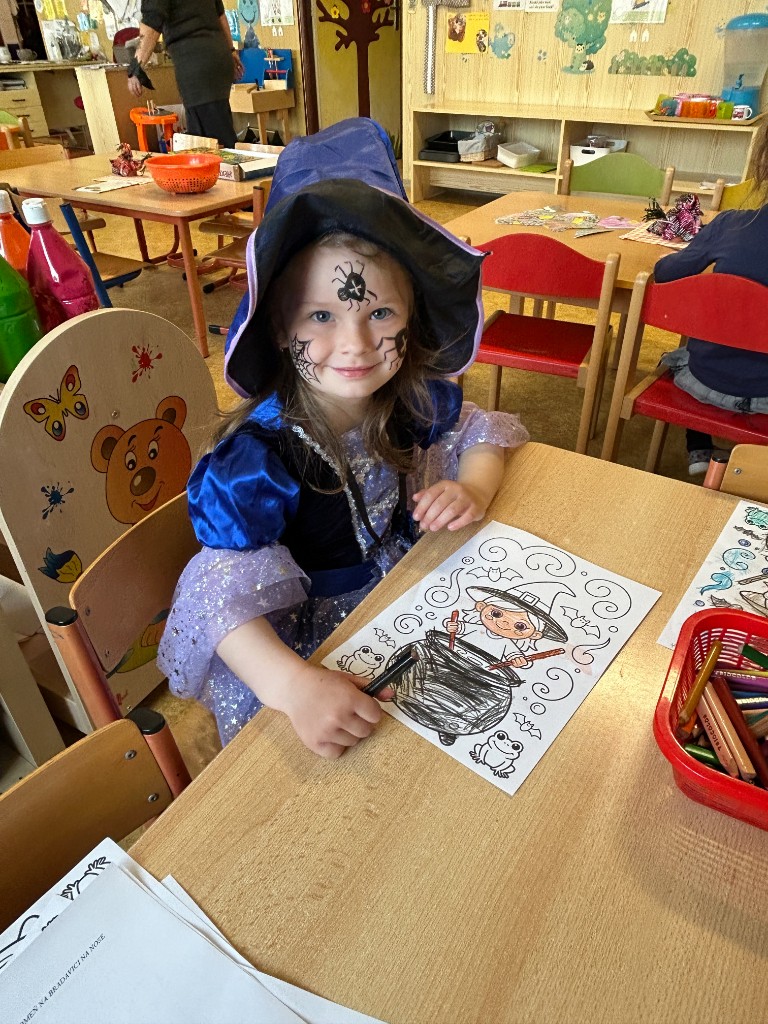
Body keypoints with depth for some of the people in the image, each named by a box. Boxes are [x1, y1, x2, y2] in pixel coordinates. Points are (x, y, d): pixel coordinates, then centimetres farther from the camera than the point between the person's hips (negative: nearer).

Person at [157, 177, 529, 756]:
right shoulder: (259, 458, -29)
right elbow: (222, 596, -33)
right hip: (309, 637, -5)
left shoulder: (416, 396, -12)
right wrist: (295, 686, -52)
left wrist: (473, 490, -17)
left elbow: (477, 432, 7)